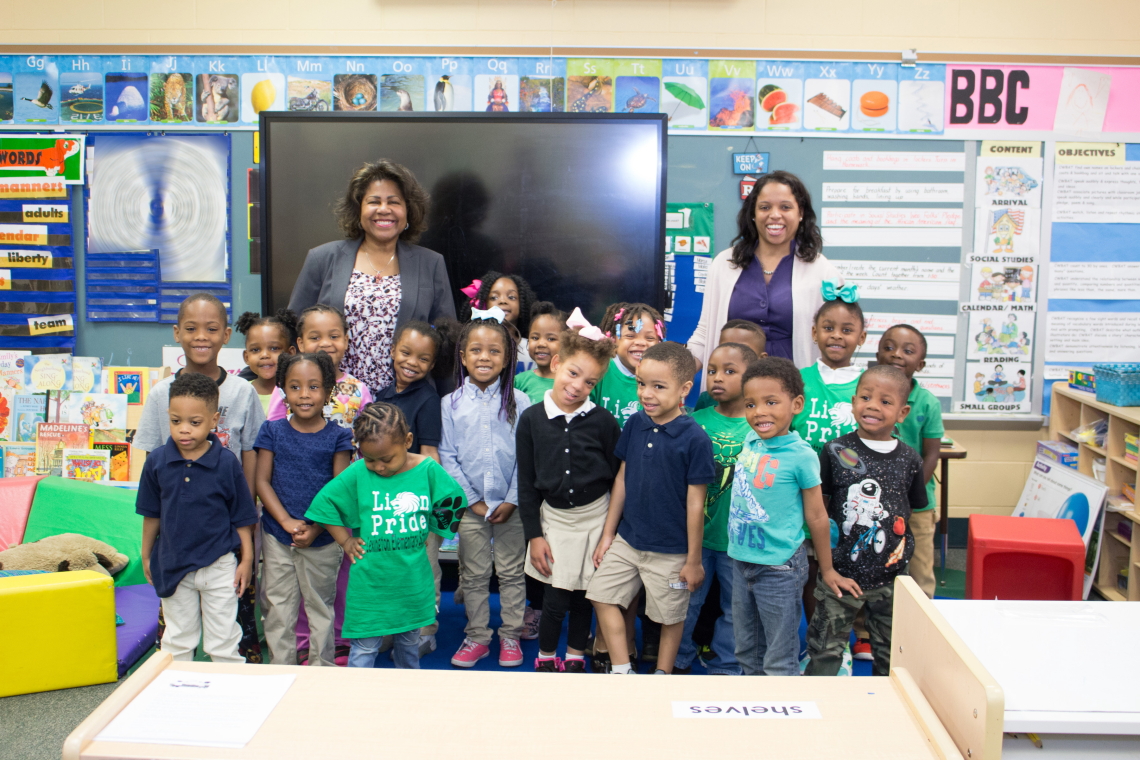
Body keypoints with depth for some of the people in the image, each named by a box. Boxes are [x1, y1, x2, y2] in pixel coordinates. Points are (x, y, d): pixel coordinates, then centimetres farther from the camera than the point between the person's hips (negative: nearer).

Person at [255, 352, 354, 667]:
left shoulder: (337, 436, -4)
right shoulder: (273, 431, 0)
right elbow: (262, 481, -3)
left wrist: (315, 528, -16)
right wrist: (287, 521, -14)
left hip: (322, 539, -1)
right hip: (277, 537, 1)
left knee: (321, 607, 11)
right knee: (278, 608, 11)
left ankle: (322, 668, 25)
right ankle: (280, 668, 26)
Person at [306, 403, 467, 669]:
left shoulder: (428, 470, -7)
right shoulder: (356, 474, -11)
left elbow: (452, 502, 7)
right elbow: (324, 502, -3)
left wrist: (428, 533, 4)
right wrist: (345, 541, -4)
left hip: (413, 579, 2)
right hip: (370, 579, -2)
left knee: (409, 641, 19)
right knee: (364, 646, 3)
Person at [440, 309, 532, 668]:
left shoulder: (518, 402, -2)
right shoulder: (450, 404, -1)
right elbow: (447, 457, -2)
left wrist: (512, 500, -9)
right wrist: (472, 500, -7)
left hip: (512, 505, 0)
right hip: (470, 505, 1)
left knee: (511, 572, 9)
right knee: (473, 574, 10)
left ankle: (511, 635, 24)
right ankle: (477, 636, 25)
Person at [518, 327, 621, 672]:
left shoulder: (603, 421, -9)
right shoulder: (531, 419, -5)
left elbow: (618, 477, -2)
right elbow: (526, 483, 1)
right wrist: (534, 534, -1)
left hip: (596, 516, 0)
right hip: (553, 517, 0)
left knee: (581, 596, 9)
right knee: (554, 599, -2)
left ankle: (575, 657, 32)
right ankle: (545, 659, 23)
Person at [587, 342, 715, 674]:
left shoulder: (694, 439, -18)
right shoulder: (635, 425, -3)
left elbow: (695, 503, -14)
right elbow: (622, 480, 5)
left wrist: (694, 560, -9)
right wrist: (607, 534, 8)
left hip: (670, 550, -5)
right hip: (627, 539, 5)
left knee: (670, 615, 11)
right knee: (602, 594, 7)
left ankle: (662, 673, 31)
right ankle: (622, 669, 20)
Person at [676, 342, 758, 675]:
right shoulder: (696, 421, -1)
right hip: (695, 533, 1)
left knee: (734, 607, 14)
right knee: (686, 600, 14)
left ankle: (724, 667, 33)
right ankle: (677, 658, 35)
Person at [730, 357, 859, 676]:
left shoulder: (801, 456, -17)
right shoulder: (750, 441, 0)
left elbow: (816, 516, -9)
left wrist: (827, 570, 0)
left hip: (779, 568, -6)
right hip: (742, 560, 6)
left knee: (779, 664, 5)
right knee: (746, 652, 20)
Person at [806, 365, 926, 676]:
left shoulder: (909, 459, 1)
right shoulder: (836, 450, -4)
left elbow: (913, 508, 15)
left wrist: (903, 538, 3)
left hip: (890, 577, 2)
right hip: (840, 572, -2)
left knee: (891, 655, 15)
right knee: (824, 650, 4)